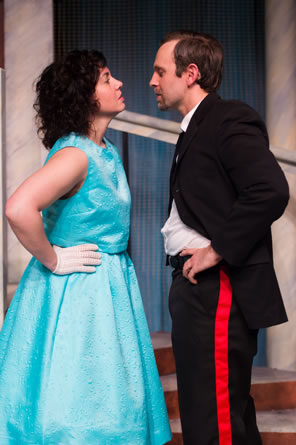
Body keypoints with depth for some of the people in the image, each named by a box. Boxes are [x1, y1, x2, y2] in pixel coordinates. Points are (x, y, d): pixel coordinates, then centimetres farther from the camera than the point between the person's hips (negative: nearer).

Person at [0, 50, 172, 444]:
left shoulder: (106, 149, 8)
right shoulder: (74, 154, -21)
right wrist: (53, 260, -22)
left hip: (109, 285, 9)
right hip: (76, 292, -9)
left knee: (104, 402, 16)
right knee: (77, 408, 2)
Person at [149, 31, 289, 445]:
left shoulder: (230, 119, -11)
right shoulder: (194, 128, 19)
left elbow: (271, 191, -25)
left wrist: (217, 251, -19)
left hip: (219, 288, -10)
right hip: (196, 287, 10)